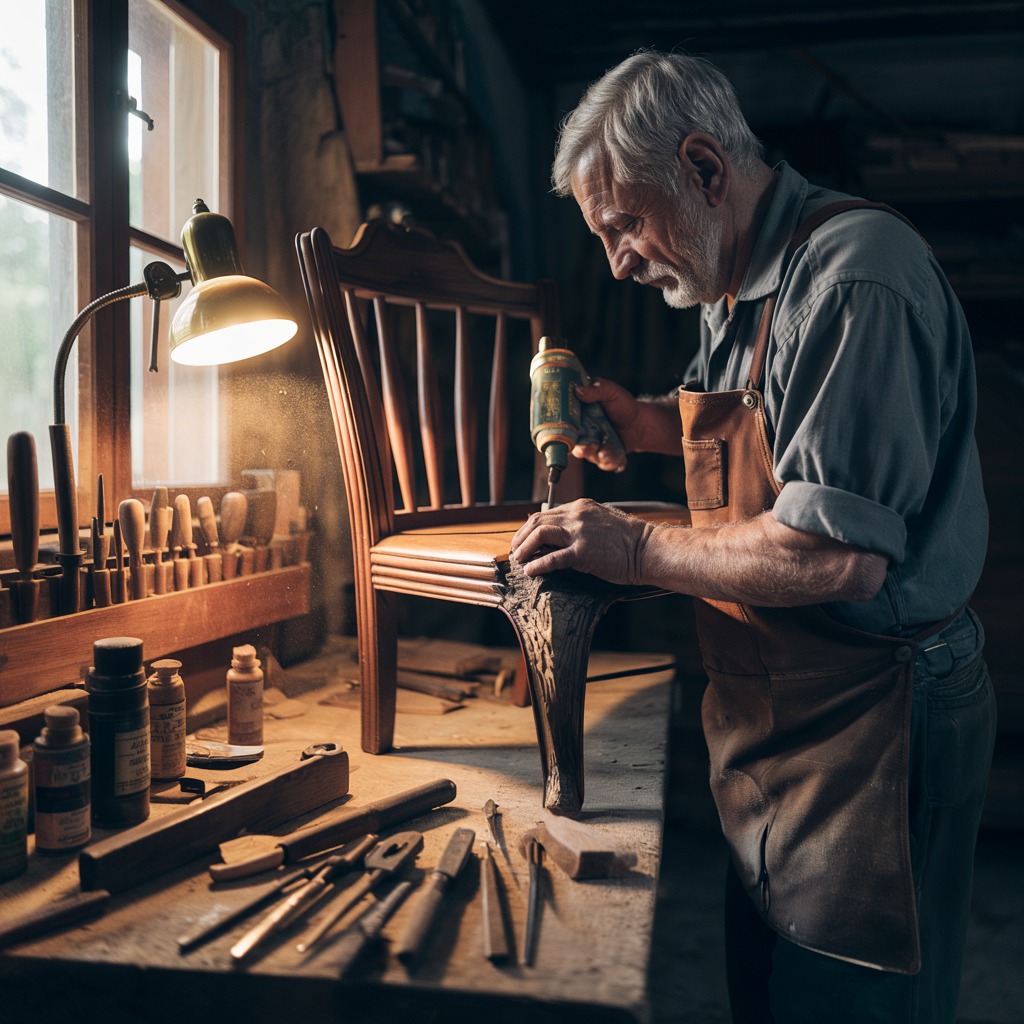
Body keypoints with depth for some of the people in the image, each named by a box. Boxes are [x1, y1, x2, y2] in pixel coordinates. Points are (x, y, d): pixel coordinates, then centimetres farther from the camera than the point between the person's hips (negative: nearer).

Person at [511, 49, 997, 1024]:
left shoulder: (857, 271, -23)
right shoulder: (736, 292, 9)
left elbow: (841, 553, -30)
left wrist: (639, 550, -18)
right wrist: (643, 423, 5)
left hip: (870, 724, -9)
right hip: (775, 712, 9)